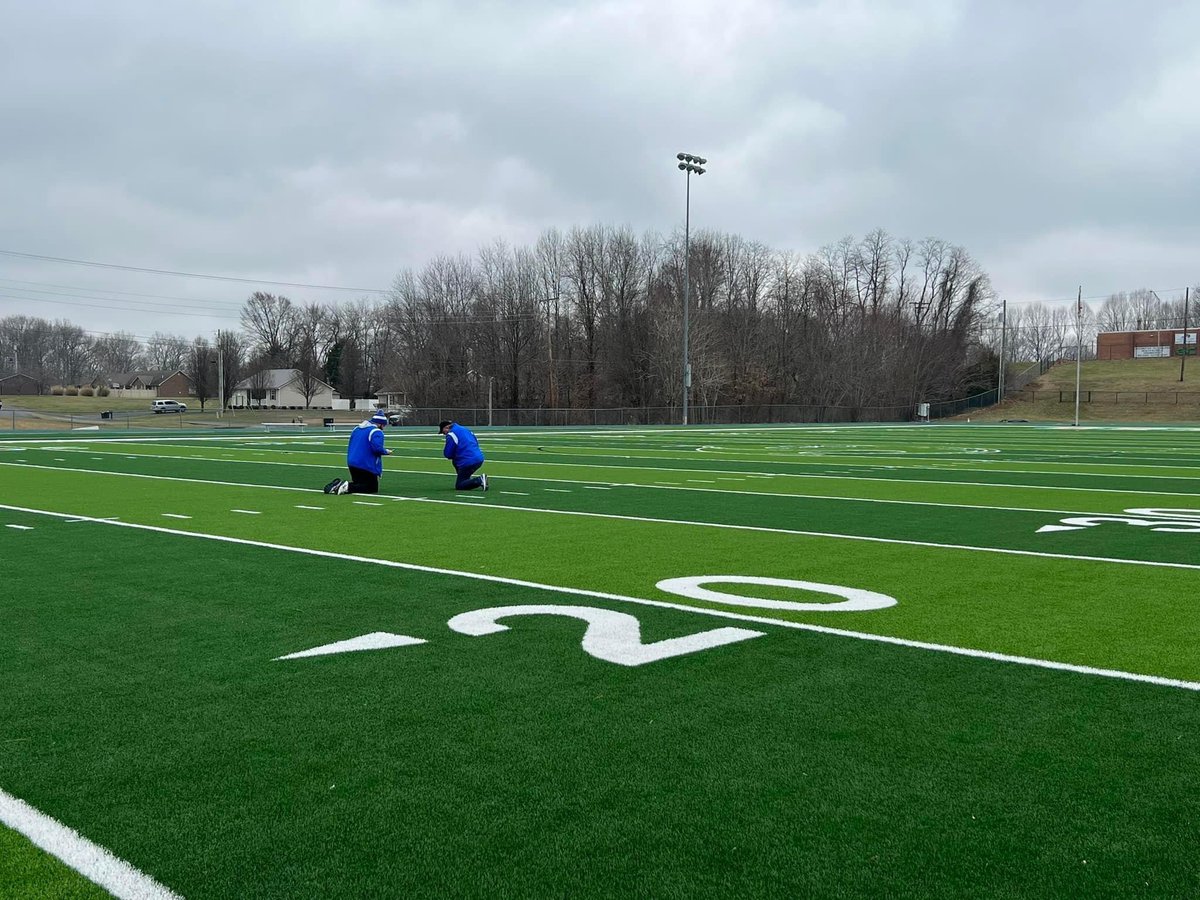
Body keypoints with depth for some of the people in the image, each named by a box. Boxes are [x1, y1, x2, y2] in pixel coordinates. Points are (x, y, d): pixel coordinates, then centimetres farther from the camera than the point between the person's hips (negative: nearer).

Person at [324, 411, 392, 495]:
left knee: (358, 484, 23)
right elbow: (377, 448, -24)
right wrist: (386, 452, -5)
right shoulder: (376, 432, -11)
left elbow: (350, 447, 20)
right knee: (372, 488, 2)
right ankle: (348, 487, -20)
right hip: (366, 465, -8)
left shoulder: (357, 428, 15)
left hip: (351, 463, 8)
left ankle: (338, 484, -4)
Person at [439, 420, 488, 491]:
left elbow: (448, 454, -7)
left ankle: (480, 481, -18)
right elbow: (476, 443, 25)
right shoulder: (465, 429, 18)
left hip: (468, 462, -9)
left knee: (459, 486, 2)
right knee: (455, 461, 30)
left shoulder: (451, 434, -7)